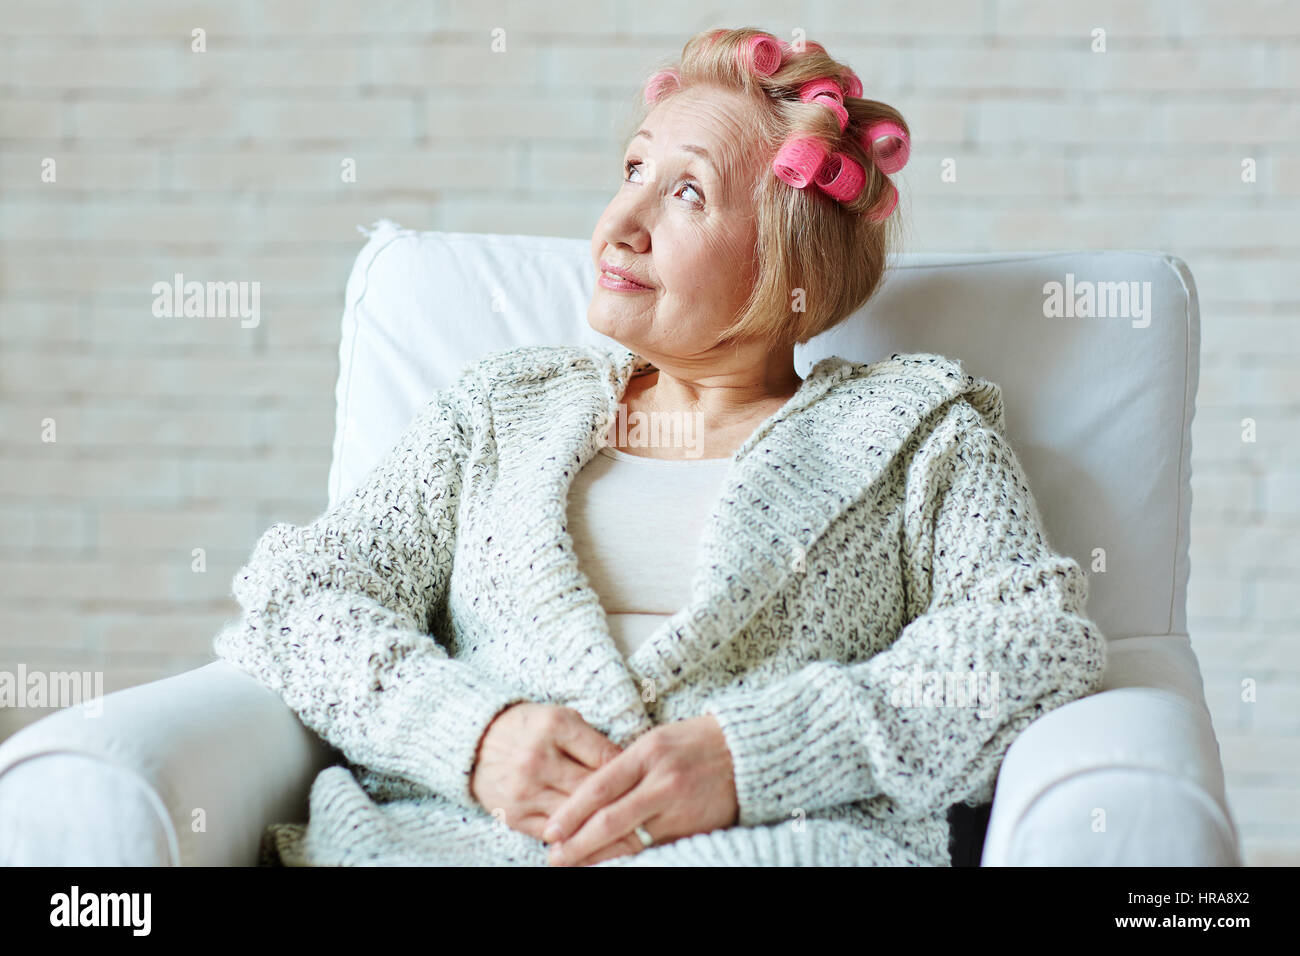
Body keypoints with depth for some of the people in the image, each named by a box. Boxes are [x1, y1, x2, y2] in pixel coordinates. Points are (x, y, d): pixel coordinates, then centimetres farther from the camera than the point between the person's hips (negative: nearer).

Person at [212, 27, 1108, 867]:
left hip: (770, 844, -2)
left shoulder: (914, 426, 14)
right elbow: (303, 593, 13)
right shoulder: (500, 407, 23)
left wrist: (749, 756, -16)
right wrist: (473, 733, -9)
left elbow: (1041, 632, -2)